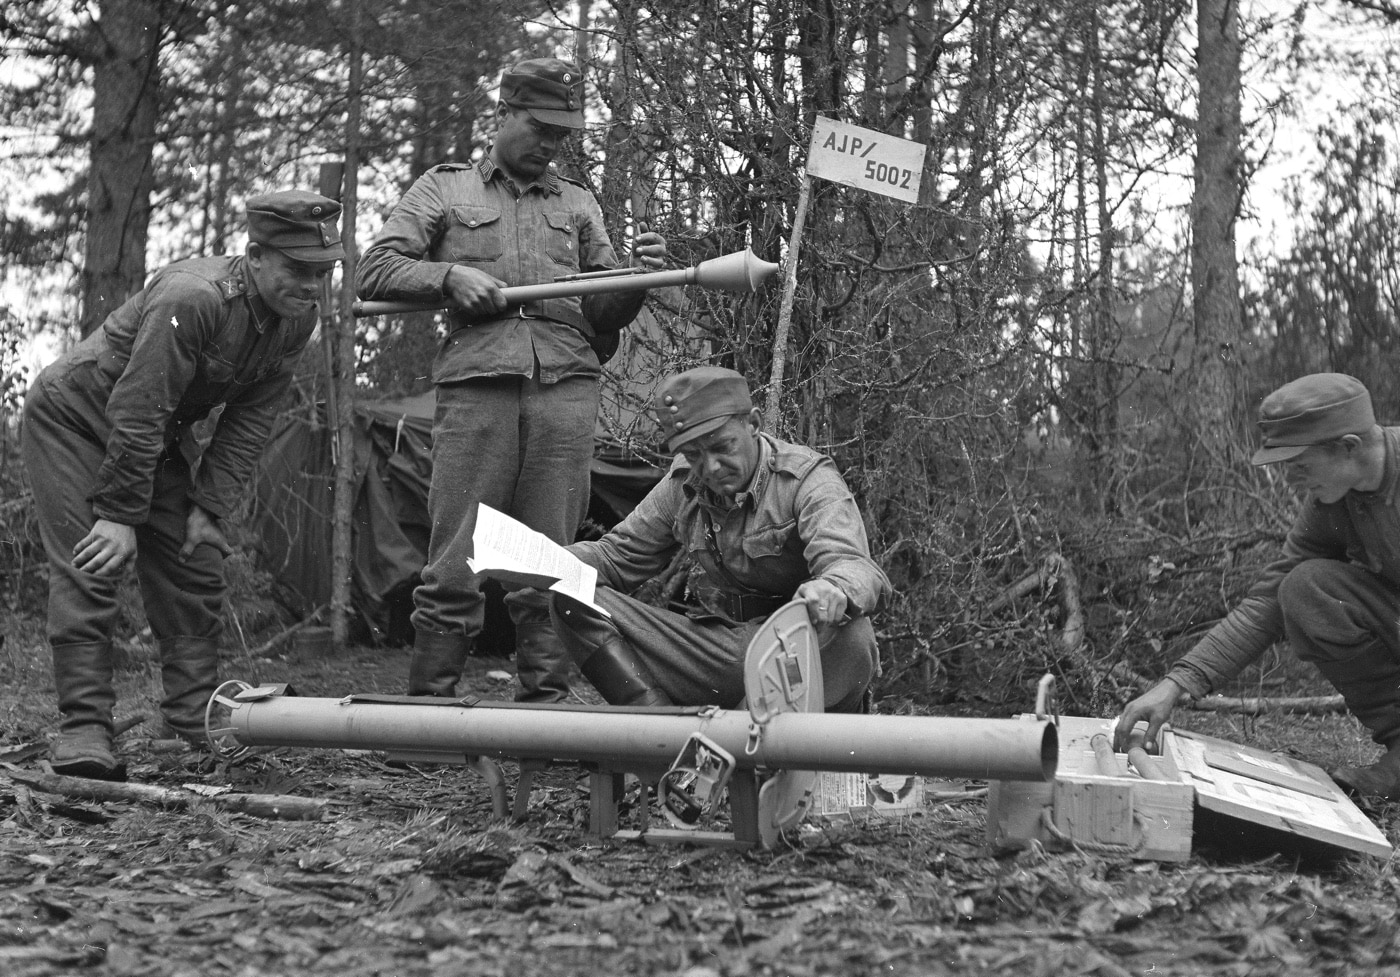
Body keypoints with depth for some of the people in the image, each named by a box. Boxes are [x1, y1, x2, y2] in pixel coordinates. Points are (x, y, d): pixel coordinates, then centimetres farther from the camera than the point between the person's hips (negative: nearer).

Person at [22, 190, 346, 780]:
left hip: (159, 437, 8)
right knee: (90, 569, -16)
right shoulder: (191, 299, -35)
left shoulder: (297, 317, -11)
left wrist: (208, 506, -10)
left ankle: (196, 729, 8)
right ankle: (83, 732, -14)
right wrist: (120, 515, -29)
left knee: (195, 567, 3)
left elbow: (249, 421, -4)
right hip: (74, 417, -8)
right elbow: (136, 413, -33)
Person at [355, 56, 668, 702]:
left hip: (566, 388, 2)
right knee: (456, 568, -7)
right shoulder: (444, 189, 18)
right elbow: (374, 273, 10)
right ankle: (426, 707, -2)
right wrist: (449, 274, -5)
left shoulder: (578, 205, 24)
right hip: (476, 383, -2)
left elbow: (602, 316, 19)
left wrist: (636, 280, -1)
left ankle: (547, 703, 2)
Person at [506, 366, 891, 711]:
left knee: (851, 635, -41)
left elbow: (853, 566, -26)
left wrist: (834, 591, -54)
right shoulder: (683, 484, 7)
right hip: (711, 642, 5)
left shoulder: (809, 479, -11)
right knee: (573, 602, -10)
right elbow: (618, 554, 15)